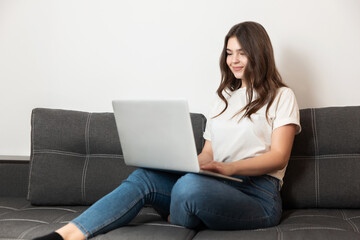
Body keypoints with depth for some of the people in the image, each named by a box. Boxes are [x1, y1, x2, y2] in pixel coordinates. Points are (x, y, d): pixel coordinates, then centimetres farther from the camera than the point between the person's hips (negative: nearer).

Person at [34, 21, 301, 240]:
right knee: (144, 177, -20)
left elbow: (279, 157, -4)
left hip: (257, 194, -5)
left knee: (190, 184, -37)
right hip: (219, 187, 6)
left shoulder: (281, 97, 8)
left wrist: (228, 167, -21)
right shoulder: (224, 98, 26)